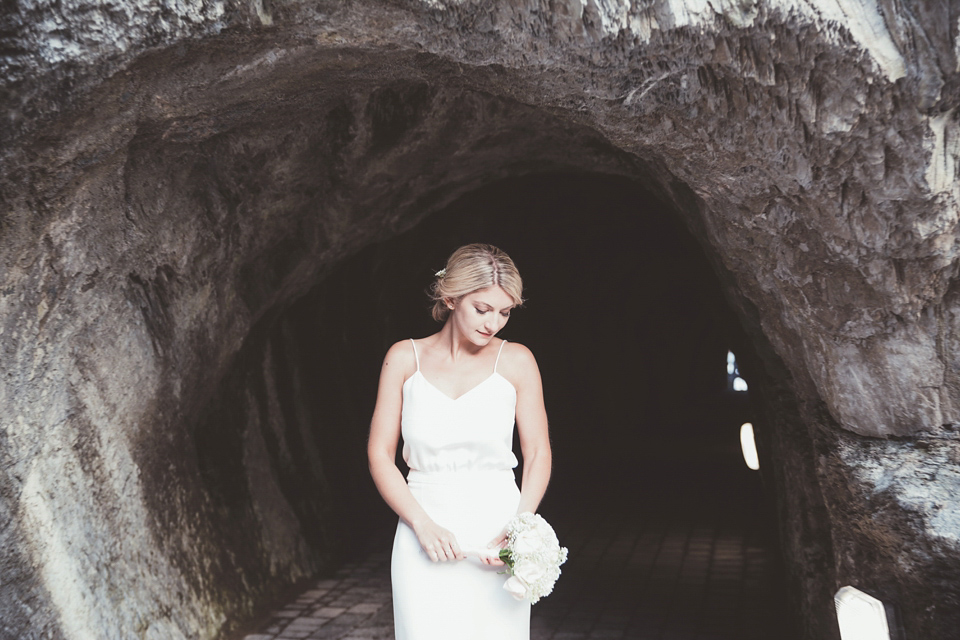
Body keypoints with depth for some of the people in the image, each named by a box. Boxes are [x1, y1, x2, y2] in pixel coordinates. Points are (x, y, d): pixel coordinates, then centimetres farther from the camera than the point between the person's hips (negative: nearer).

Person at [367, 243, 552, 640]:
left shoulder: (516, 361, 0)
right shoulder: (405, 358, 1)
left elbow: (538, 453, 2)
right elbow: (380, 454, 2)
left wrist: (518, 530, -12)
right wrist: (423, 525, -10)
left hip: (495, 537, 0)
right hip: (426, 539, 0)